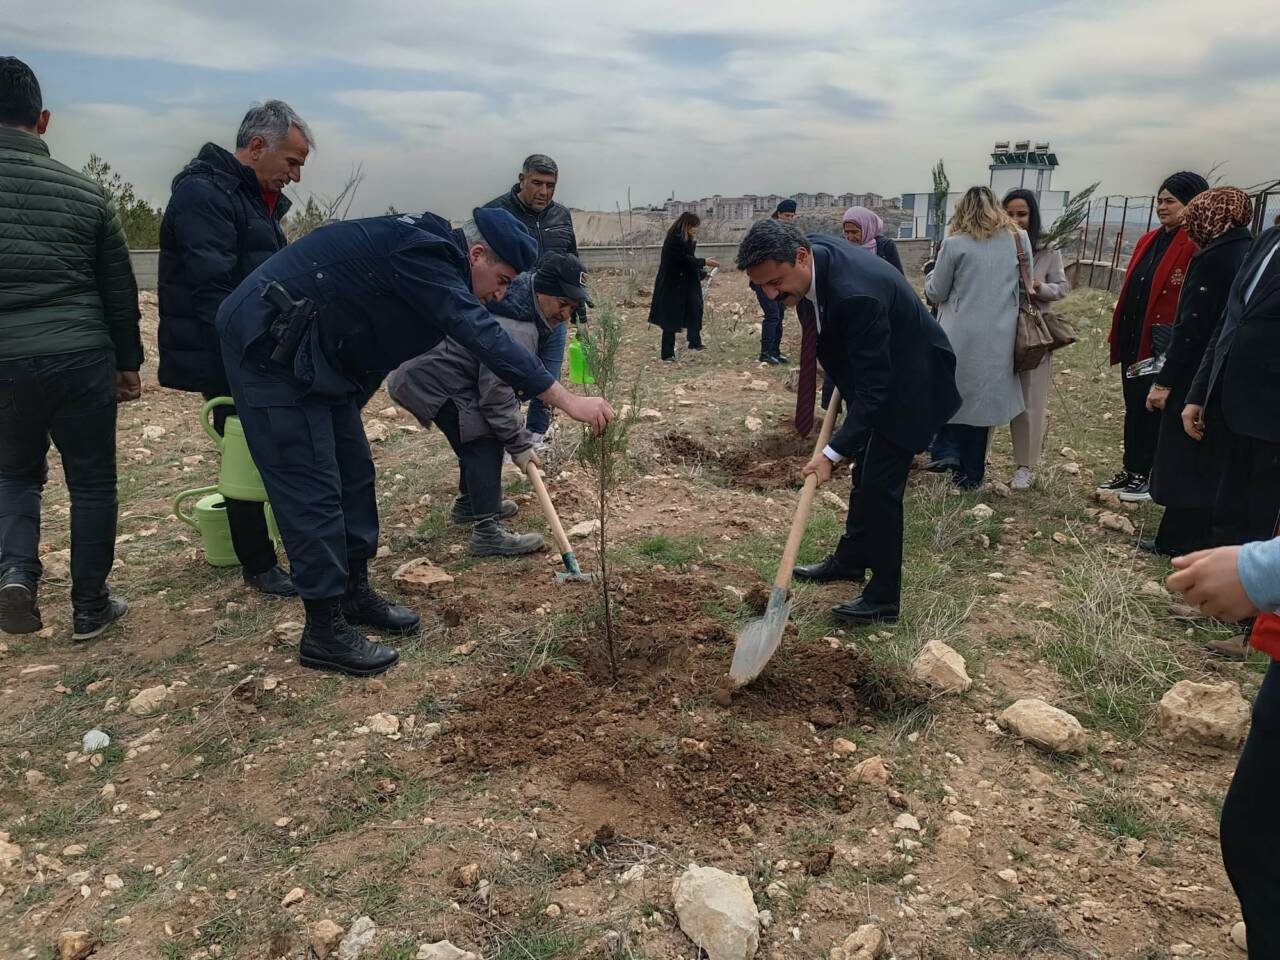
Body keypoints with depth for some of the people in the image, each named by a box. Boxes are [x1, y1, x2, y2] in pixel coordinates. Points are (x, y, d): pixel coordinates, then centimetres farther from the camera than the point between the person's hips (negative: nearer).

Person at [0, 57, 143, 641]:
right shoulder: (85, 192, 2)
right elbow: (120, 292, 8)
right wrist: (128, 363, 18)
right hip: (81, 361, 0)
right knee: (92, 482, 11)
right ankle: (90, 608, 18)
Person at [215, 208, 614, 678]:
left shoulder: (432, 256, 9)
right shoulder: (422, 258, -23)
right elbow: (484, 337, -32)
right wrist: (568, 401, -33)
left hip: (316, 354, 10)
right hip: (268, 344, -10)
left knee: (353, 471, 12)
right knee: (312, 488, -8)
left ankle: (355, 592, 25)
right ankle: (324, 632, 1)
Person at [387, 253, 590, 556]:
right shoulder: (515, 331, -28)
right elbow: (496, 396, -26)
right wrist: (520, 444, -18)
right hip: (432, 382, -11)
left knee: (480, 437, 19)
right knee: (483, 441, -15)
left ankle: (469, 502, 34)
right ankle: (487, 531, -16)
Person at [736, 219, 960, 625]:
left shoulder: (855, 295, -39)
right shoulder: (811, 253, -12)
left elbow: (873, 389, -34)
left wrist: (832, 452, -36)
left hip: (908, 380, -9)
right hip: (870, 369, 9)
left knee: (880, 485, -7)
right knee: (864, 472, 20)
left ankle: (884, 598, 6)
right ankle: (851, 559, 38)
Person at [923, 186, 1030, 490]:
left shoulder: (954, 244, -6)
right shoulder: (1019, 239, 3)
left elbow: (936, 293, 1)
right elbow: (1027, 284, 14)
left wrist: (932, 276, 21)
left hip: (960, 334, -3)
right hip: (1000, 336, 3)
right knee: (983, 395, 13)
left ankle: (946, 452, 1)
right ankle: (971, 474, 19)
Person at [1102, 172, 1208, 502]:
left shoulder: (1198, 245, -13)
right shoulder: (1149, 241, 13)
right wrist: (1118, 333, 12)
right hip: (1133, 338, 8)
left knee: (1153, 407, 3)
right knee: (1133, 405, 14)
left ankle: (1148, 475, 17)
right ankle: (1131, 469, 25)